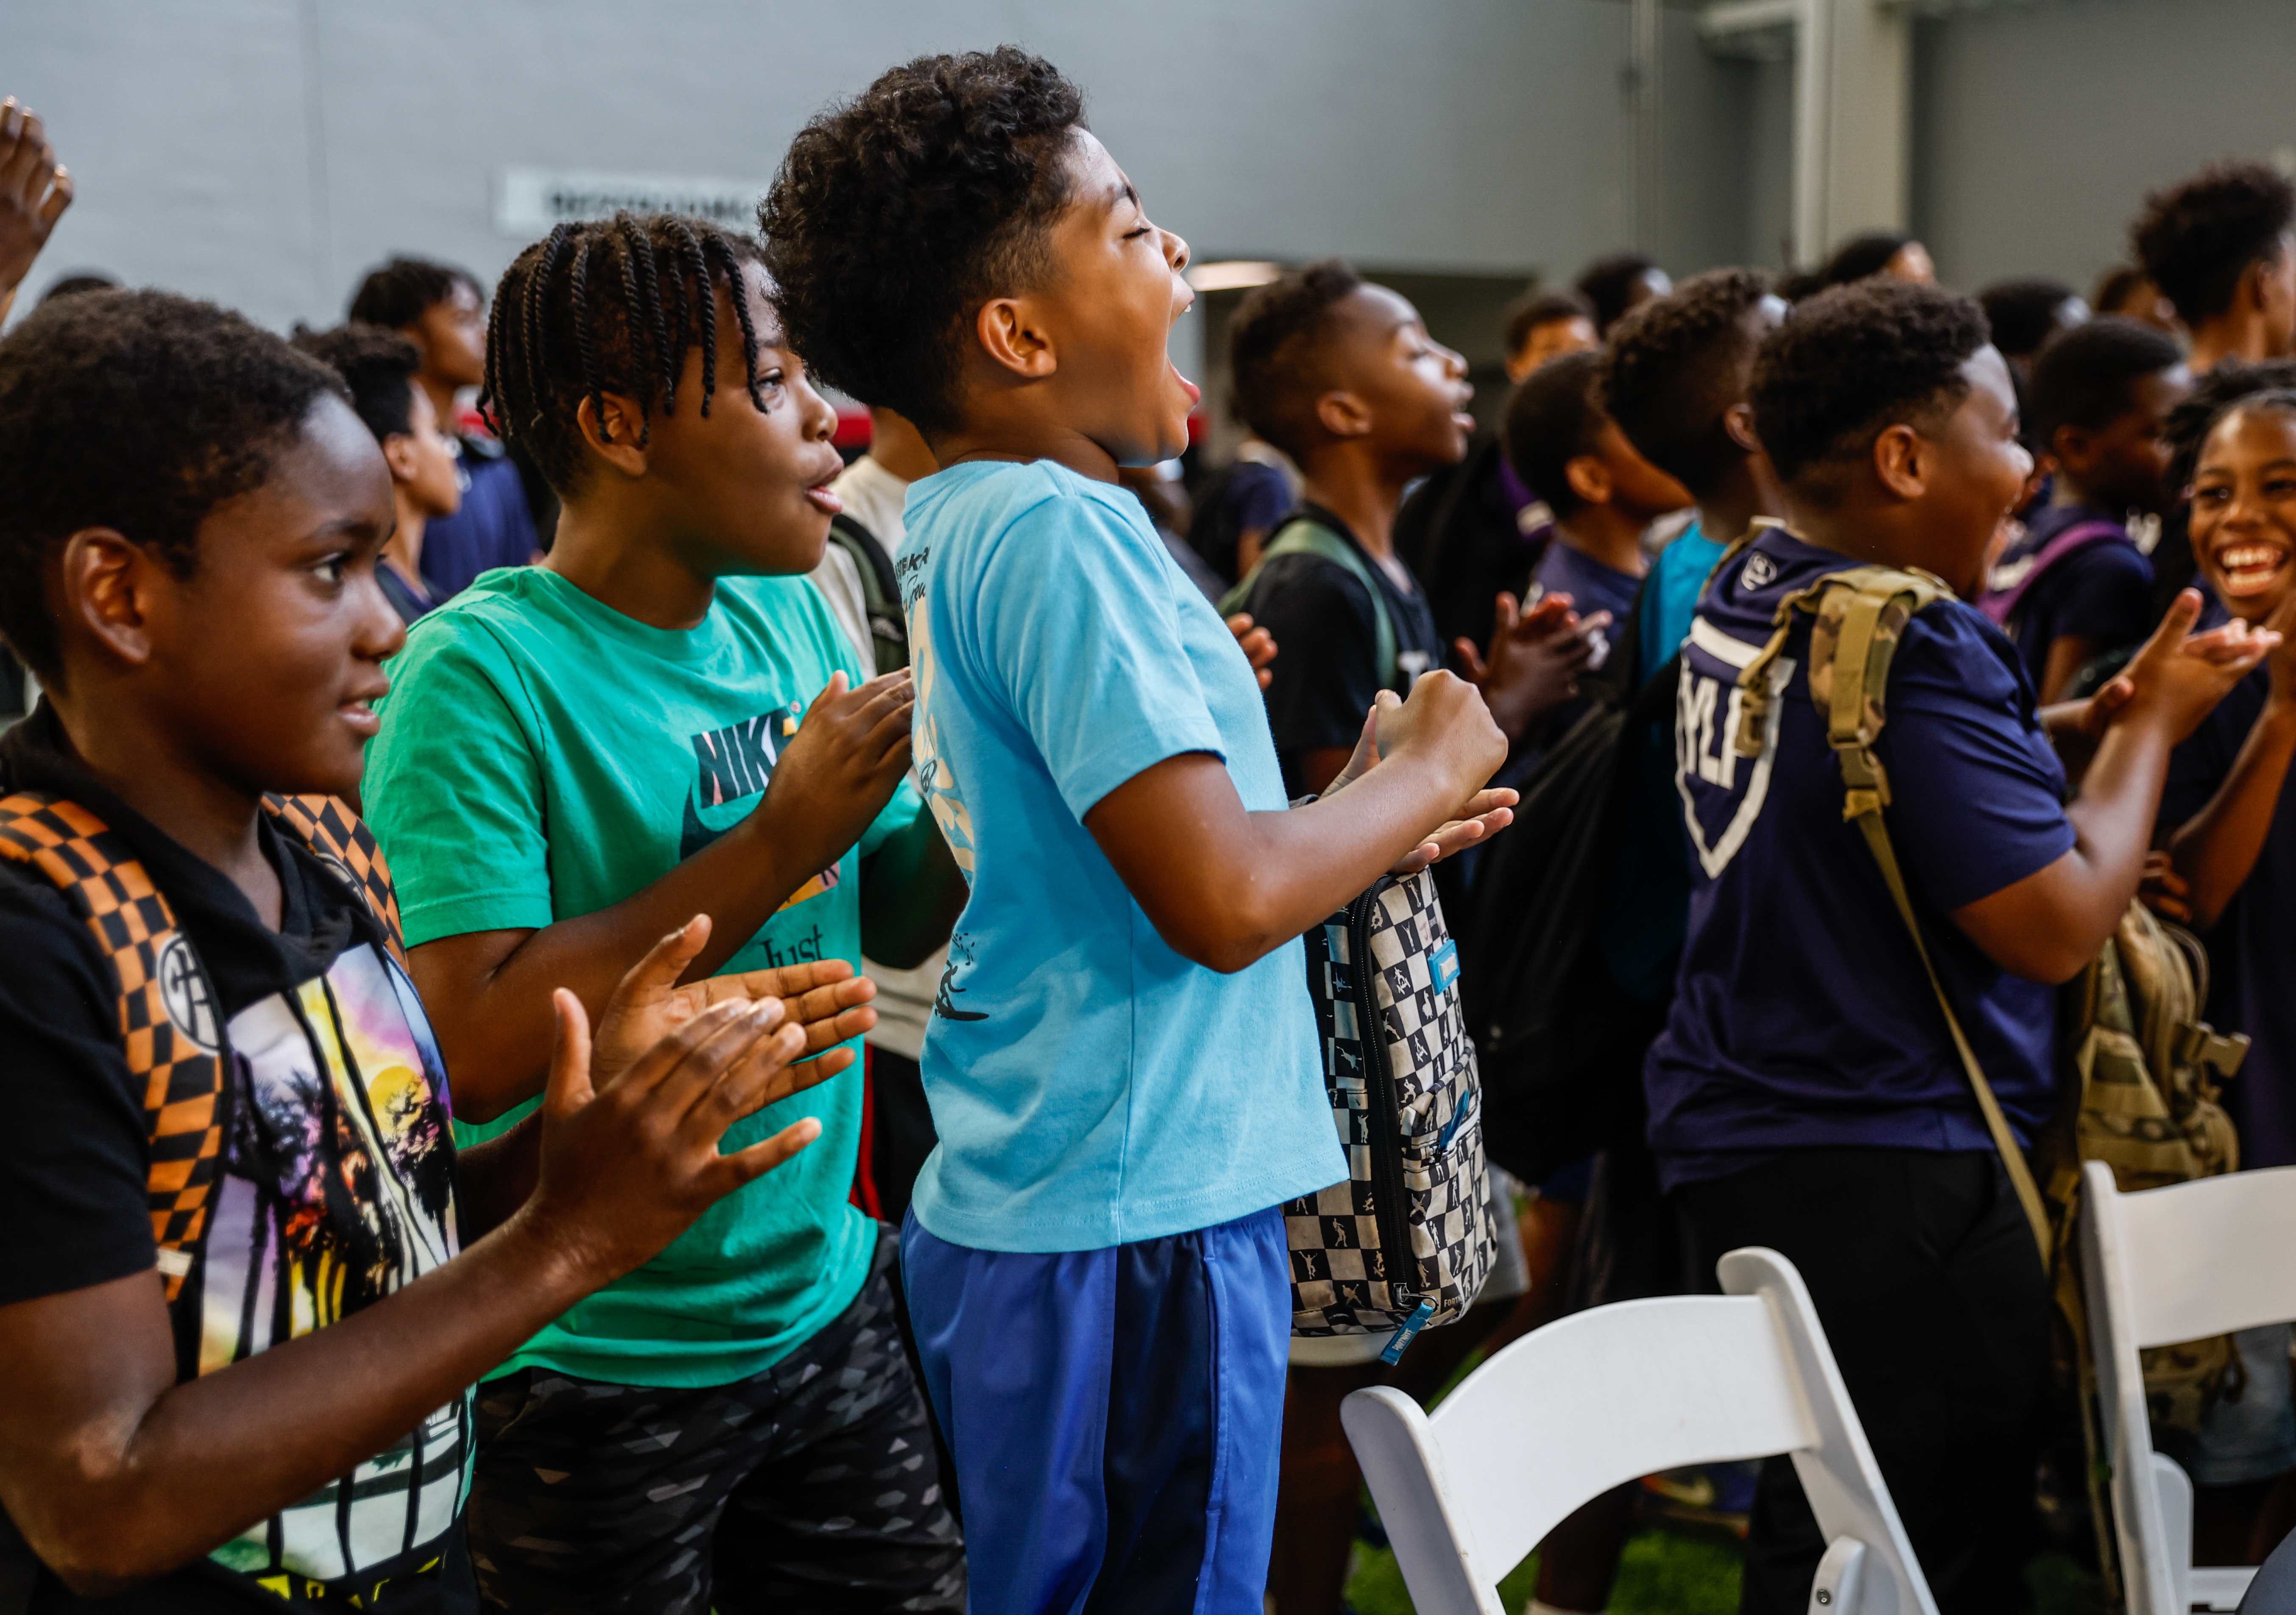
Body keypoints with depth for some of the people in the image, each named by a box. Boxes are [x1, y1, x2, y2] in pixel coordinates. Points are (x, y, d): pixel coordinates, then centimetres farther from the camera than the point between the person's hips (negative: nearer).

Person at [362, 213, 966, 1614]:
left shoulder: (792, 617, 3)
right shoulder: (484, 671, -18)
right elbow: (480, 1053, -25)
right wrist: (781, 839, -25)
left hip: (828, 1307, 7)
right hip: (593, 1378, -6)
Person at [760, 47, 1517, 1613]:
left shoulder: (955, 527, 12)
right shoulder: (1059, 530, -19)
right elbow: (1222, 901, -26)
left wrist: (1374, 824, 13)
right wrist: (1423, 775, -8)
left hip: (1016, 1193, 10)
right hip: (1136, 1221, -9)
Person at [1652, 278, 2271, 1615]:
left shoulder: (1743, 597, 7)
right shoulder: (1909, 652, -22)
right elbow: (2060, 927, -21)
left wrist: (2105, 709, 10)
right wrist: (2153, 726, -7)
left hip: (1733, 1139, 10)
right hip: (1889, 1178, -10)